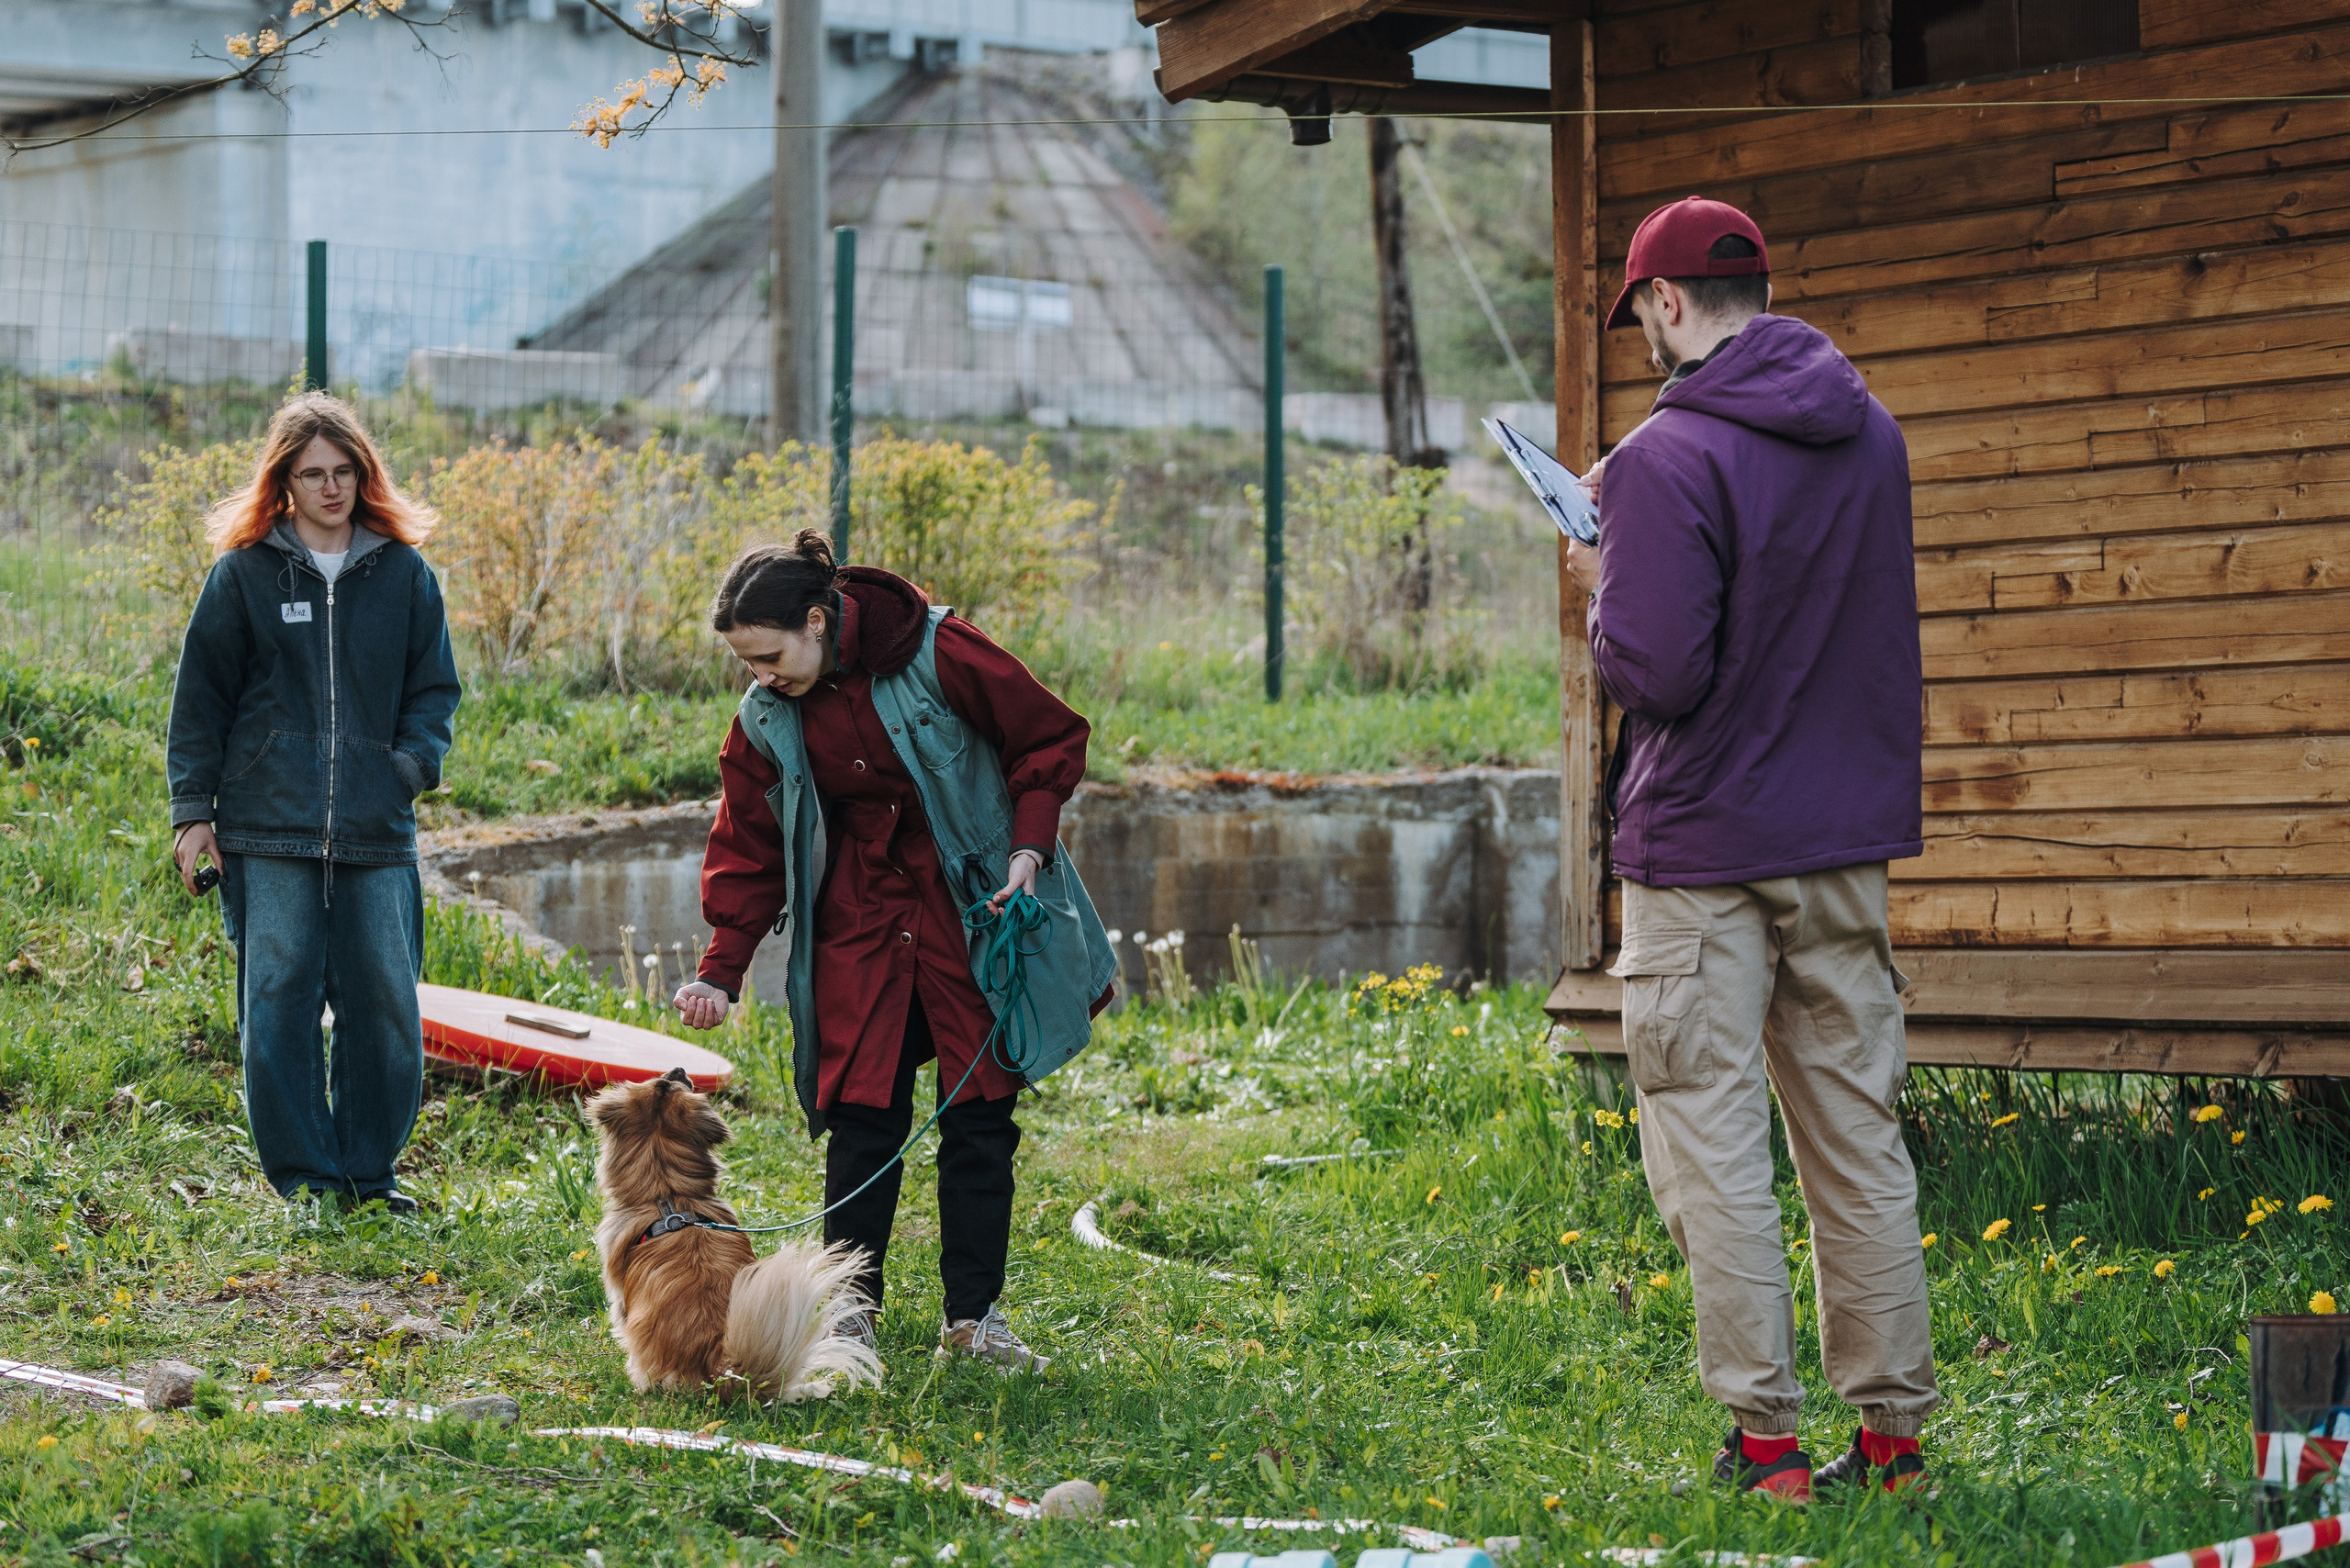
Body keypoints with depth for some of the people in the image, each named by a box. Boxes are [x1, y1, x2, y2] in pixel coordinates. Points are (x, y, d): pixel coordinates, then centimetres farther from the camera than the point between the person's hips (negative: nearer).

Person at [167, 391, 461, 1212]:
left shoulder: (404, 573, 9)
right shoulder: (244, 573, 4)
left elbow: (434, 688, 15)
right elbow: (201, 697, 6)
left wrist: (414, 763, -2)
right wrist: (192, 809, 2)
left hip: (377, 833, 2)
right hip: (267, 829, -2)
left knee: (385, 1003, 1)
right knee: (278, 1002, -2)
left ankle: (370, 1173, 14)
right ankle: (303, 1180, 6)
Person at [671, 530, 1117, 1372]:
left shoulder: (939, 654, -16)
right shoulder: (766, 719, -4)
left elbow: (1049, 738, -5)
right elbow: (748, 851, 3)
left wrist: (1029, 850, -16)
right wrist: (720, 970, -6)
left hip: (974, 904, -2)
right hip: (859, 919, 2)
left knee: (979, 1111, 1)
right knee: (862, 1112, -5)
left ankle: (973, 1315, 12)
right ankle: (848, 1315, 5)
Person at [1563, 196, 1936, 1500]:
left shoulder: (1668, 460, -16)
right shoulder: (1872, 436, 8)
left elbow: (1656, 673, -21)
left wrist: (1602, 588, 0)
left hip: (1705, 852, -7)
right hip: (1848, 838, 7)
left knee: (1714, 1148, 0)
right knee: (1858, 1140, 12)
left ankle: (1765, 1436, 0)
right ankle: (1892, 1428, 15)